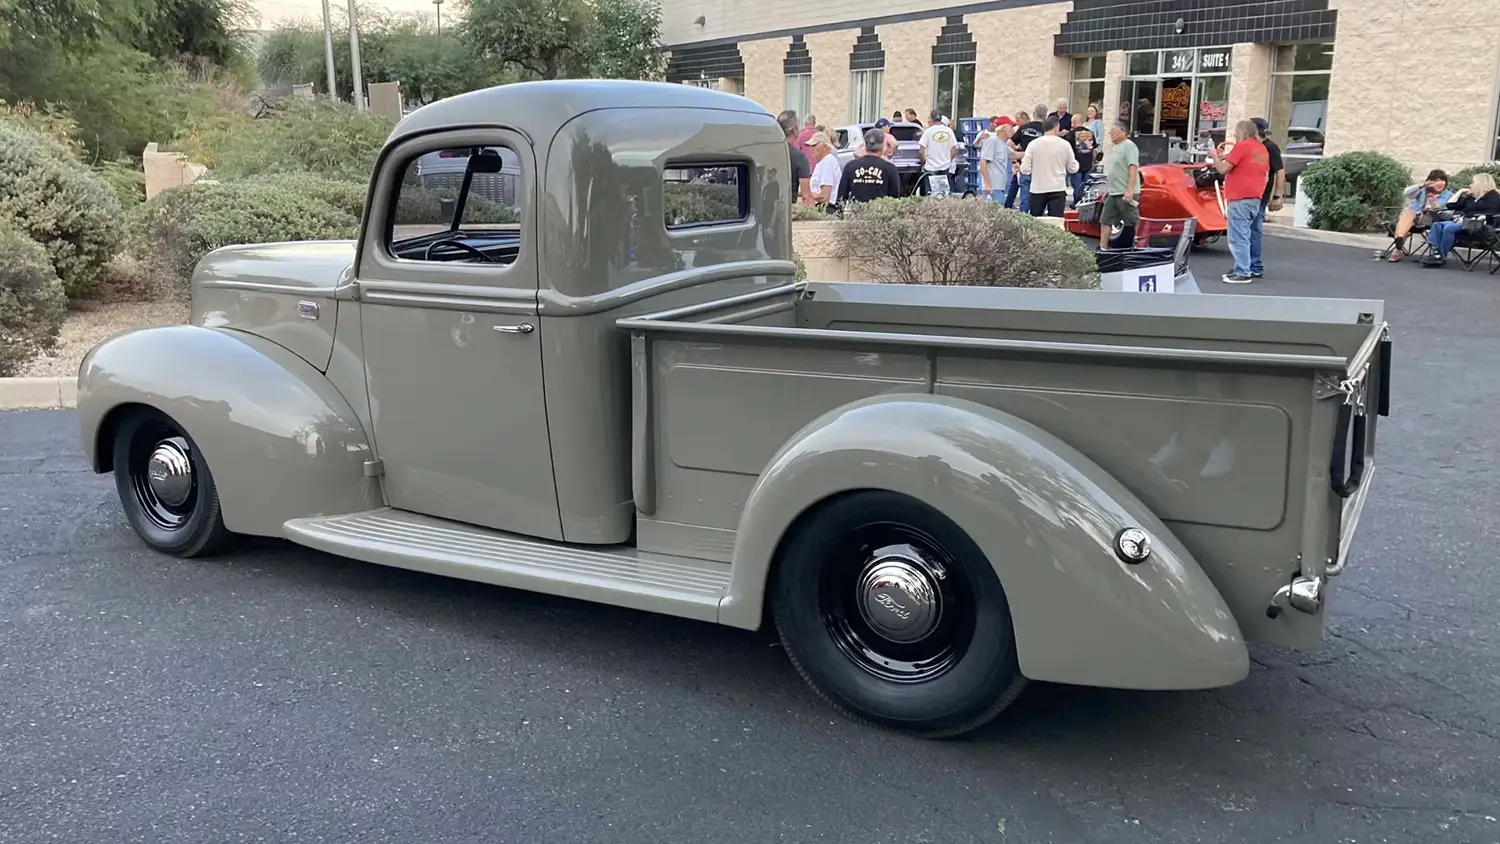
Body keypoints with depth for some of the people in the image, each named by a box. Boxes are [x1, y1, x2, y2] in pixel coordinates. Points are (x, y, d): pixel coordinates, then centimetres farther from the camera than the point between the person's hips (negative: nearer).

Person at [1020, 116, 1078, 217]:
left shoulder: (1033, 144, -5)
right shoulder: (1065, 144, -3)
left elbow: (1025, 169, -7)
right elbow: (1073, 168, 4)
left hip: (1037, 189, 1)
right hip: (1058, 189, -1)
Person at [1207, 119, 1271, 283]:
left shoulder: (1242, 146, -8)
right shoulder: (1263, 149, 17)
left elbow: (1223, 169, -11)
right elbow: (1266, 176, 20)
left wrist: (1214, 156, 5)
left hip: (1240, 199, -9)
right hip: (1255, 199, 9)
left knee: (1238, 237, -8)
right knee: (1244, 236, 14)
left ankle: (1243, 273, -10)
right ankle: (1242, 268, 16)